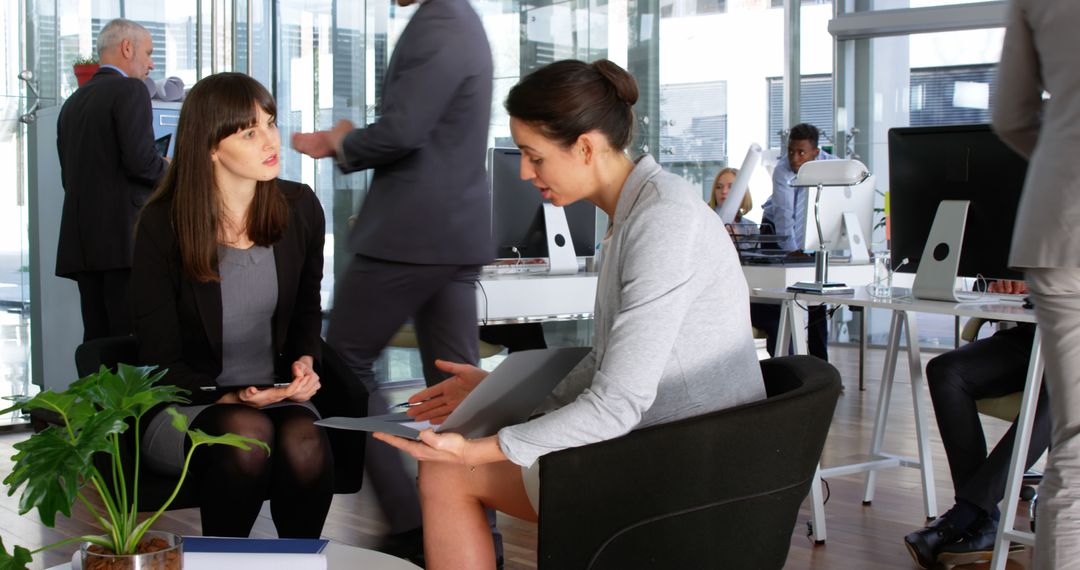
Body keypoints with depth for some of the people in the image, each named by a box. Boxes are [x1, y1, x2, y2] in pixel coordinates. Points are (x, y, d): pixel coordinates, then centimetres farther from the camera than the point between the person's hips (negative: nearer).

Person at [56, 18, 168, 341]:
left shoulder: (73, 102, 19)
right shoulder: (130, 90, -4)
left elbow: (69, 177, 20)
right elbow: (140, 160, -16)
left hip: (81, 241, 8)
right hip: (123, 236, -8)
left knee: (97, 342, 7)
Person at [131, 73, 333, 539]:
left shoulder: (300, 208, 1)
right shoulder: (163, 225, -9)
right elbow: (160, 358, -6)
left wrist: (304, 362, -1)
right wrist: (226, 400, -21)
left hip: (275, 396, 3)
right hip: (183, 403, -2)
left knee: (305, 444, -32)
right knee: (248, 434, -36)